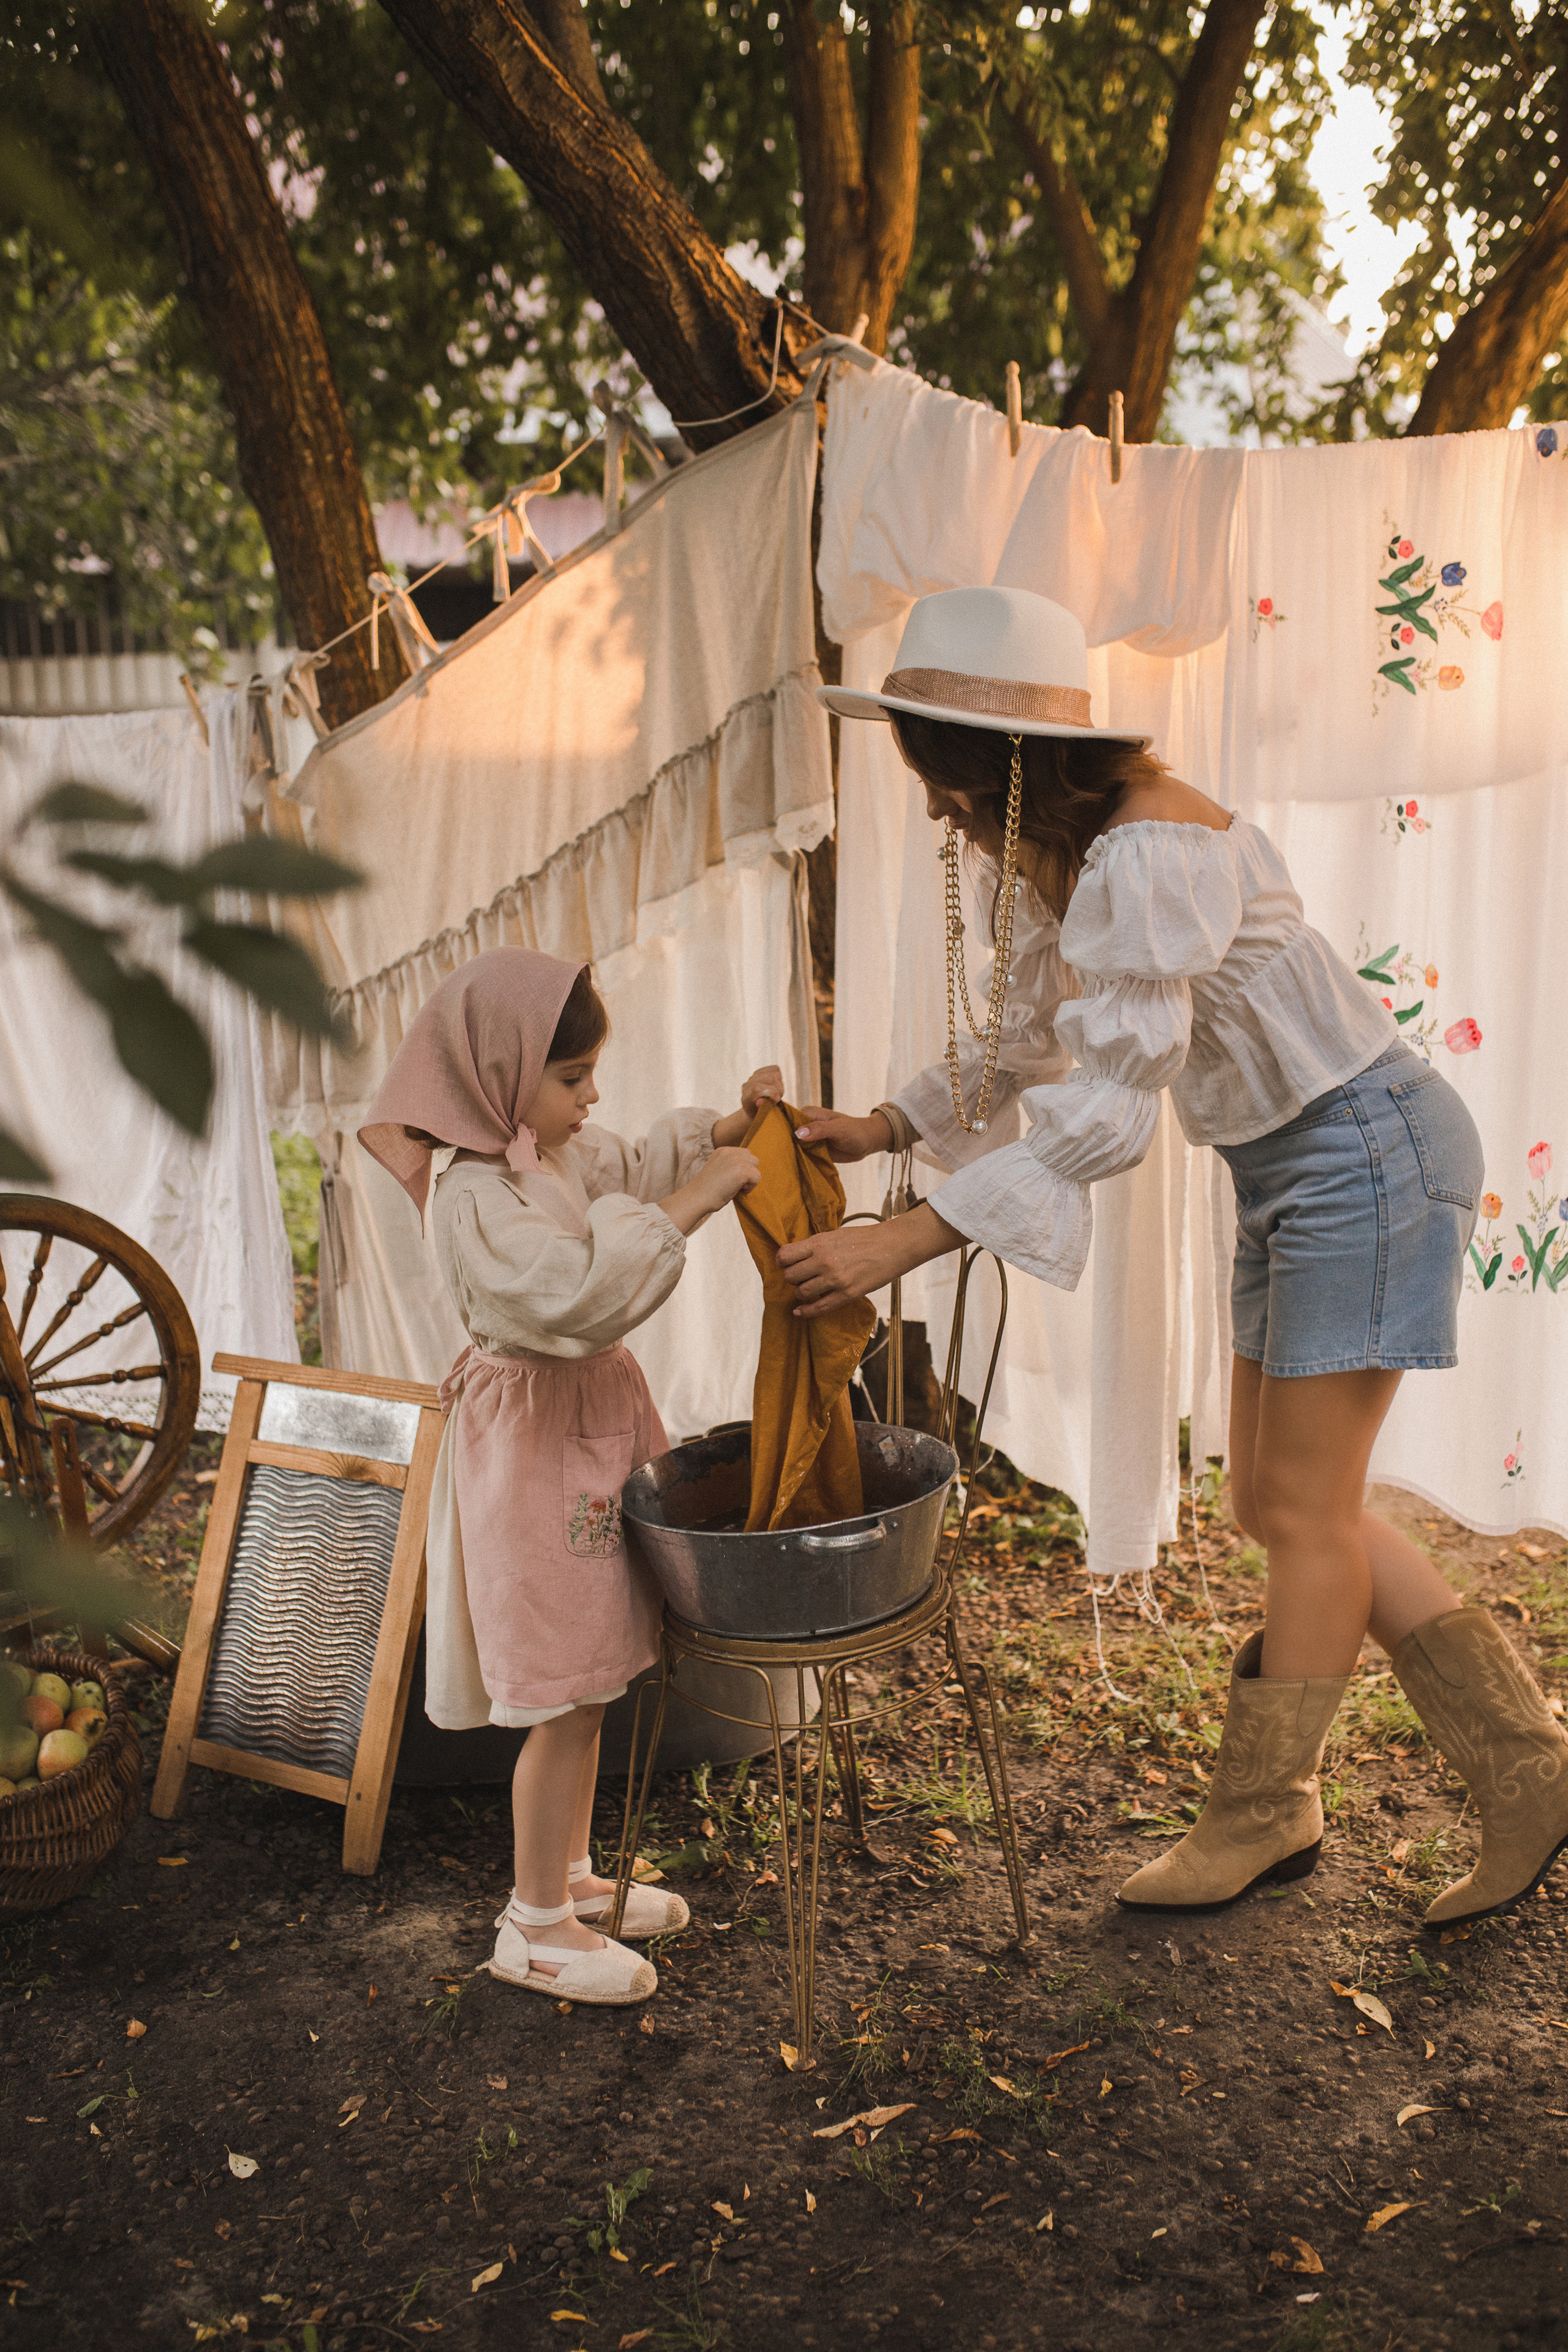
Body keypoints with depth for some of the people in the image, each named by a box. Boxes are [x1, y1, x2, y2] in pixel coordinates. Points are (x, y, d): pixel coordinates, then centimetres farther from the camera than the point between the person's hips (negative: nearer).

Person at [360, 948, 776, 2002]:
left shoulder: (563, 1154, 4)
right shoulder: (475, 1200, -25)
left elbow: (641, 1163, 23)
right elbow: (582, 1292, -36)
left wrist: (730, 1126, 7)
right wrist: (698, 1197, -33)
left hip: (597, 1420, 10)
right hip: (534, 1449, -9)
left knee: (585, 1687, 20)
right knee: (565, 1704, 2)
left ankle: (571, 1876, 38)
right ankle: (535, 1926, 20)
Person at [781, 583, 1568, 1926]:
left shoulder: (1149, 855, -28)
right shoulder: (1051, 848, 2)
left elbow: (1107, 1114, -32)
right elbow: (1029, 1040, 14)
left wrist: (903, 1242, -33)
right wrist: (884, 1130, 1)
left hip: (1367, 1155, -10)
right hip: (1295, 1168, 10)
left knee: (1305, 1512, 0)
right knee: (1276, 1501, 12)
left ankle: (1258, 1825, 18)